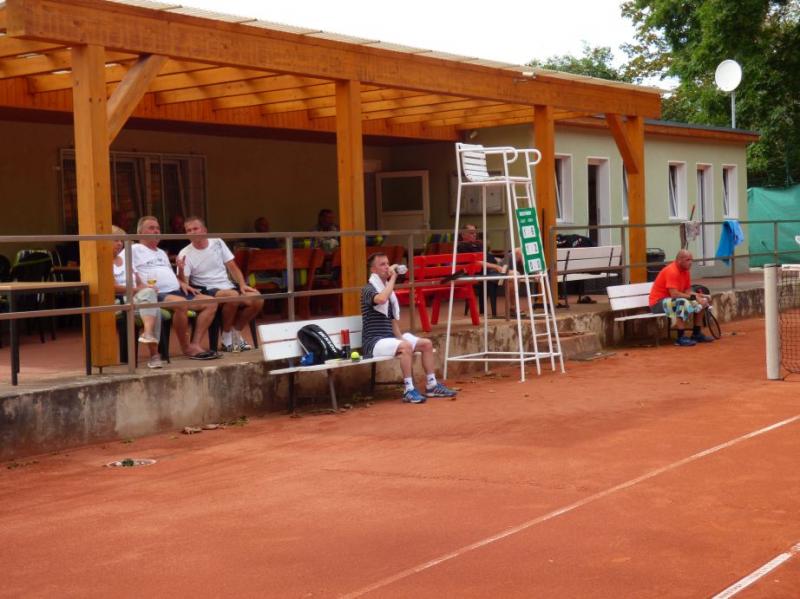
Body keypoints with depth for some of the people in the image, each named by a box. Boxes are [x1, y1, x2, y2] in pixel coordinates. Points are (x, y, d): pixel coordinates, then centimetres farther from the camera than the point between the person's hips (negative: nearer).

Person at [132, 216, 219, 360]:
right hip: (156, 294, -9)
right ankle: (186, 348, -24)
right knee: (181, 303, -39)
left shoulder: (162, 253, 35)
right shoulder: (134, 250, 9)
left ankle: (195, 344, -20)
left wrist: (181, 284, 14)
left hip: (176, 291, 9)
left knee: (211, 303, -10)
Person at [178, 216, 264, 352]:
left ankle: (236, 333, 2)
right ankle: (226, 338, -15)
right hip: (207, 291, -5)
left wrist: (242, 284, -6)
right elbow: (184, 284, -10)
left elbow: (232, 267, 9)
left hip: (228, 286, 5)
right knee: (233, 295, -36)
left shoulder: (217, 243, 8)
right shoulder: (185, 254, -4)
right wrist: (181, 270, -30)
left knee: (257, 299, -19)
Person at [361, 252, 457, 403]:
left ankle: (431, 385, 6)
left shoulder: (388, 290, 18)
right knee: (405, 346, -33)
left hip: (390, 339, 9)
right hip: (374, 342, -9)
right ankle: (409, 390, -32)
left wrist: (400, 337, 3)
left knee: (426, 343, 1)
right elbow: (381, 299, -34)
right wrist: (393, 278, -22)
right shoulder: (368, 290, -9)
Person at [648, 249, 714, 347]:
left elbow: (688, 291, 4)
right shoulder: (671, 271, -23)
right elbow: (674, 294, -30)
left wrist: (701, 296, -13)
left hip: (673, 300, 10)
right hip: (658, 302, -10)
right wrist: (694, 297, -25)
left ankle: (697, 334, 11)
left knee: (701, 302, 6)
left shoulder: (685, 271, 5)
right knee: (684, 303, -35)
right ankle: (681, 338, -31)